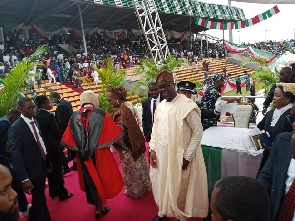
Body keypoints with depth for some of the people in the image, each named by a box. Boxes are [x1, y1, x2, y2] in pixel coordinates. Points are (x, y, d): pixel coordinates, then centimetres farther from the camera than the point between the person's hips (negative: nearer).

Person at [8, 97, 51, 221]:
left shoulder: (34, 122, 4)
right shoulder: (16, 128, -20)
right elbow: (15, 155, -21)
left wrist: (48, 163, 14)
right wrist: (24, 178, -24)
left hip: (42, 166, 8)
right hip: (32, 169, -7)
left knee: (38, 196, 23)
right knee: (39, 197, 8)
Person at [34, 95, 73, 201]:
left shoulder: (36, 117, 1)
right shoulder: (49, 116, -20)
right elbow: (57, 132, -18)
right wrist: (63, 139, 1)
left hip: (44, 147, 7)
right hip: (54, 147, -7)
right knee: (57, 171, 5)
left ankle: (53, 192, 33)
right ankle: (62, 193, 18)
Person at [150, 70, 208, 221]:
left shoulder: (187, 106, -17)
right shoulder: (160, 106, 4)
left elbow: (198, 132, -14)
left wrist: (187, 157, -15)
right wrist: (153, 149, 3)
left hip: (180, 156, -6)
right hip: (161, 155, 6)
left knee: (179, 187, 11)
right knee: (161, 184, 20)